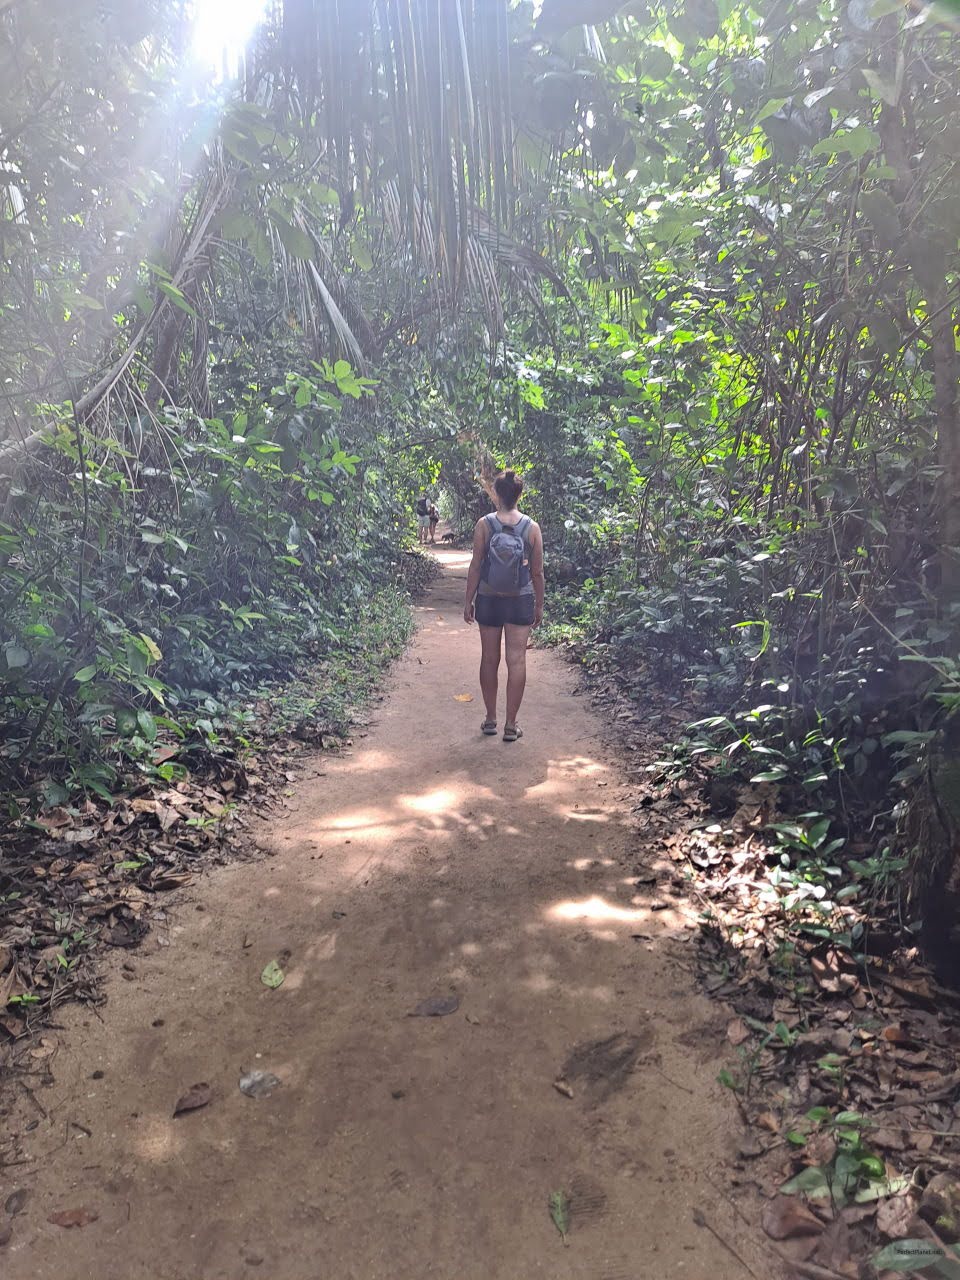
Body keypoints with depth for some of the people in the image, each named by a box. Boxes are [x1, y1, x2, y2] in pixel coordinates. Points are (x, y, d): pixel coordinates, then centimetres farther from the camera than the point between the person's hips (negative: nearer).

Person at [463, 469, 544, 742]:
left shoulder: (484, 525, -8)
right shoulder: (532, 528, -5)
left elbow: (475, 567, -6)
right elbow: (537, 572, -1)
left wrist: (468, 601, 3)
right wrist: (539, 605, 10)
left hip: (488, 600, 0)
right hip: (521, 602, 0)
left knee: (489, 660, 12)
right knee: (517, 661, 5)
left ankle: (491, 720, 21)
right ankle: (511, 725, 8)